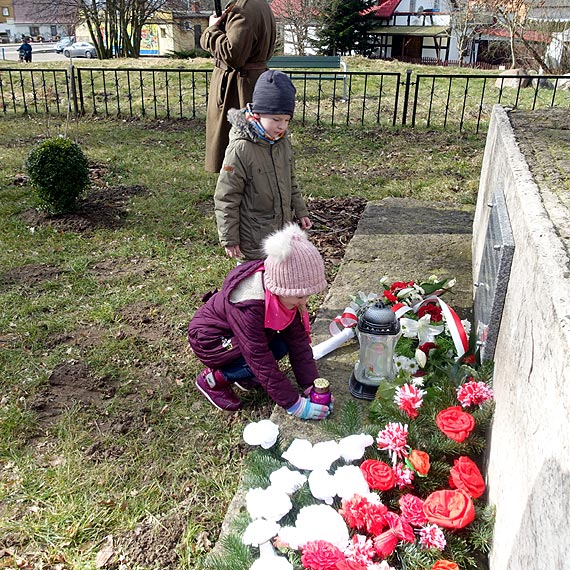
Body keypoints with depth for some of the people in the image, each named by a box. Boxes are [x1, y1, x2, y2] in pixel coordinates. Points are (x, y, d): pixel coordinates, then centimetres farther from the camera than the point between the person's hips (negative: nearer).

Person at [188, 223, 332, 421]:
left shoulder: (283, 292, -18)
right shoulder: (247, 307, -40)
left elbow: (298, 338, -13)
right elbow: (262, 362, -35)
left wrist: (311, 385, -16)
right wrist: (294, 403, -29)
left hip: (234, 332, 7)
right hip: (208, 340, -7)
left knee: (281, 345, -13)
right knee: (257, 361, -26)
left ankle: (243, 373, 10)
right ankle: (211, 379, -3)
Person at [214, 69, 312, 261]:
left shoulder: (284, 142, 1)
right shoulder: (240, 150, -21)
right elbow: (226, 198, -16)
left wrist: (300, 211, 19)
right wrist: (229, 239, -13)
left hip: (282, 229, 7)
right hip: (253, 238, -7)